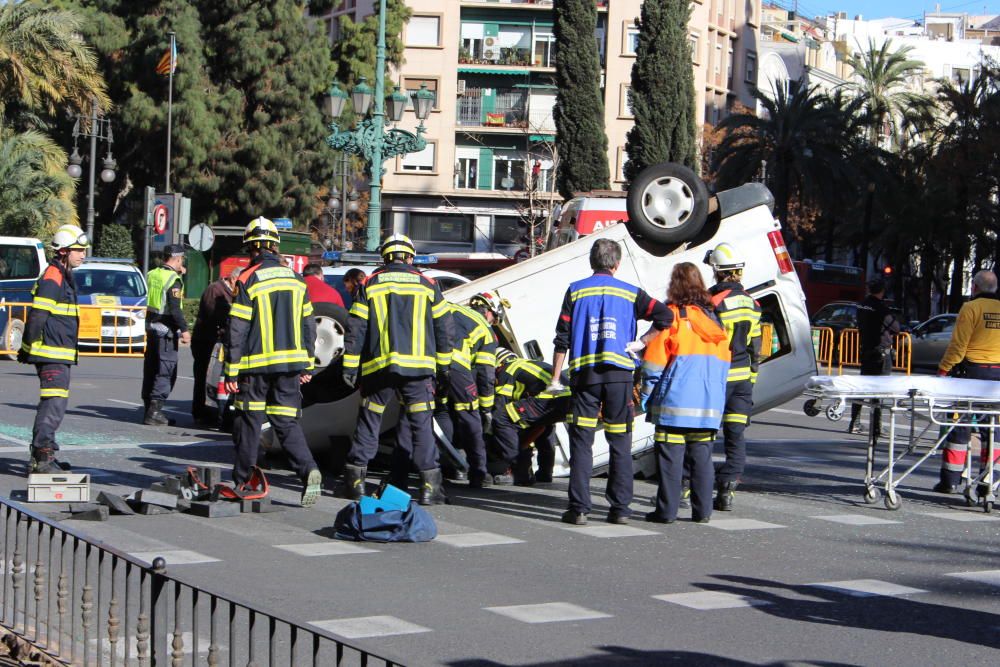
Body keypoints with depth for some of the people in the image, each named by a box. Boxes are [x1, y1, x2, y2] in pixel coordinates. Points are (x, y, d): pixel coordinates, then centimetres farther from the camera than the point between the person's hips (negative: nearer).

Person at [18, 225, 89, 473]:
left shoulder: (64, 277, 18)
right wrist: (27, 349, -18)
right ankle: (42, 457, -14)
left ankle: (42, 455, 25)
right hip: (52, 354, -11)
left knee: (52, 404, 17)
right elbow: (37, 316, -19)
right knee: (54, 405, -14)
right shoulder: (52, 278, -15)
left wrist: (27, 349, 25)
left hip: (60, 354, 11)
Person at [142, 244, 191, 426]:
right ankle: (154, 412, -9)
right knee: (166, 372, -5)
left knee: (151, 369, 14)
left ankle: (149, 408, 19)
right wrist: (184, 329, -17)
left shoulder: (152, 274, 8)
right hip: (166, 330, -8)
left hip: (152, 327, 8)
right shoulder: (173, 280, -16)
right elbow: (174, 308, -21)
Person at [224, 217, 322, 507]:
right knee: (286, 421, 5)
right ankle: (308, 470, -17)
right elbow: (308, 325, 12)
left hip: (257, 365, -4)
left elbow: (237, 330, -10)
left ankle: (242, 480, 17)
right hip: (290, 363, 4)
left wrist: (231, 372, -6)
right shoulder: (295, 279, 8)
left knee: (249, 421, 9)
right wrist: (307, 365, 17)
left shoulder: (248, 280, -9)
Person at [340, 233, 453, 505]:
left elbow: (355, 328, 3)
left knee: (369, 422, 9)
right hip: (419, 367, 0)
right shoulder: (427, 285, 7)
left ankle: (355, 480, 12)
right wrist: (443, 366, 17)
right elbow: (444, 327, 9)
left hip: (379, 366, 0)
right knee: (421, 424, 1)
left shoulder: (370, 284, 6)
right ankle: (430, 485, -5)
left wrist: (350, 366, 6)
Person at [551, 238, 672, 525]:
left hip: (585, 373, 0)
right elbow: (664, 315, -3)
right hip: (619, 374, 1)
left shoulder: (576, 291, 7)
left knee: (581, 442, 0)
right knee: (620, 444, 7)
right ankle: (620, 509, 7)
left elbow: (562, 338, 3)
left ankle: (579, 509, -4)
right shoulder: (629, 292, 8)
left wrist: (556, 378, 6)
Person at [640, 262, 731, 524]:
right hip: (710, 404, 5)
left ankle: (667, 510, 0)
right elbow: (724, 363, 18)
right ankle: (702, 510, 9)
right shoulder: (713, 319, 12)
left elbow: (654, 362, -7)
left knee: (670, 457, -1)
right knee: (702, 457, 9)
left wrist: (646, 398, 0)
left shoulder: (672, 316, -6)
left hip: (675, 403, -5)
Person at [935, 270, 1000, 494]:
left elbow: (958, 345, -11)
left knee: (960, 425, 1)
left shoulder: (971, 308, -7)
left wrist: (943, 370, -4)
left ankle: (950, 480, 2)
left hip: (972, 369, -4)